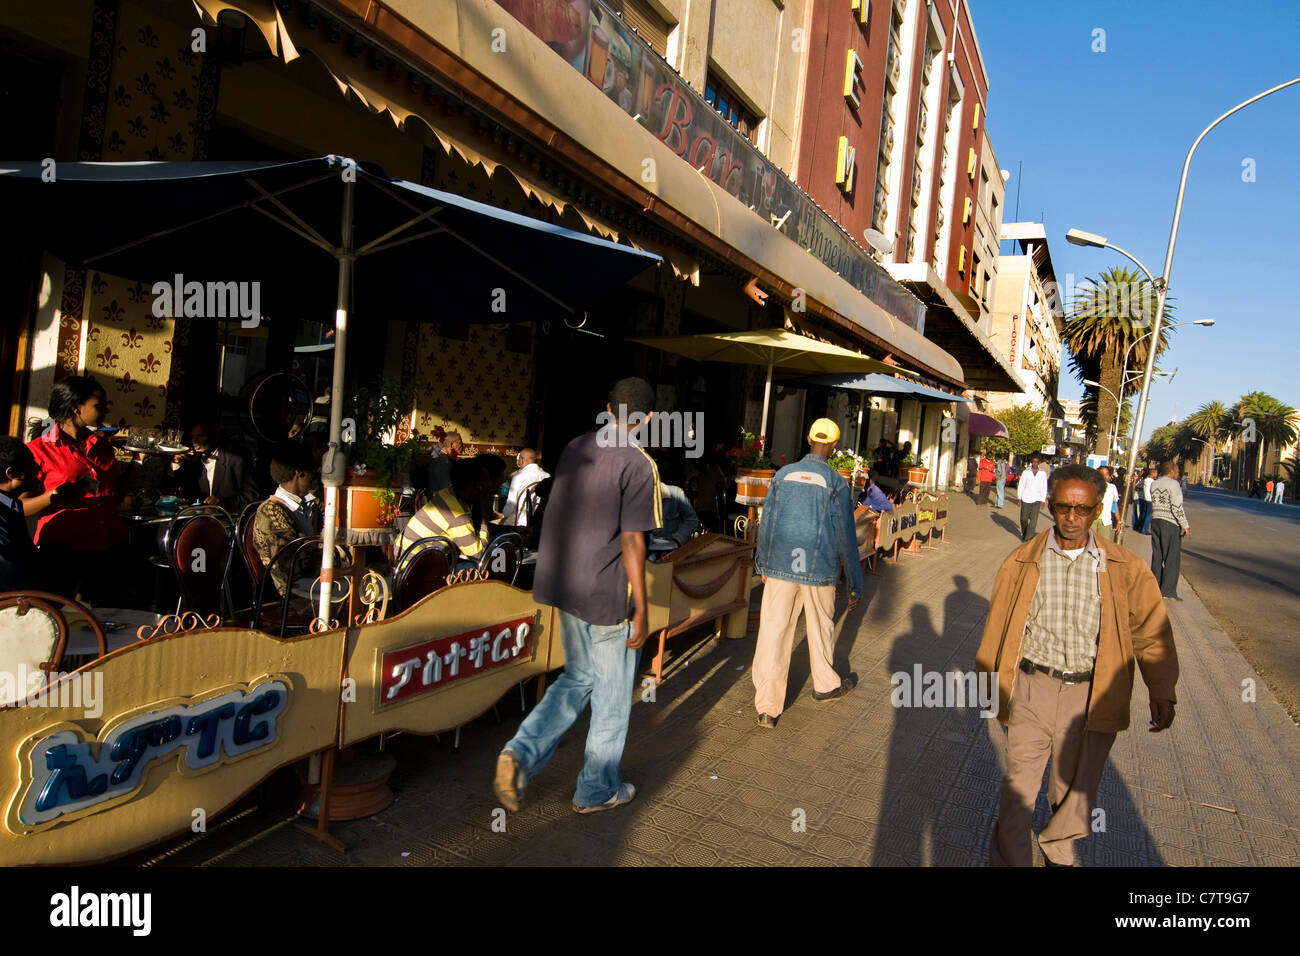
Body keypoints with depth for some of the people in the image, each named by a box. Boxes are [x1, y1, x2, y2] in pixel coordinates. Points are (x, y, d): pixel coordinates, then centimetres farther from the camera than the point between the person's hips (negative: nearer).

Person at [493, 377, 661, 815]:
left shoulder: (573, 449, 7)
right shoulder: (639, 464, -15)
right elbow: (632, 540, -17)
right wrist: (641, 610, -11)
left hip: (565, 585, 7)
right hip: (609, 596, -7)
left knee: (577, 677, 22)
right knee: (611, 695, 12)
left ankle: (521, 754, 6)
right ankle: (597, 789, 27)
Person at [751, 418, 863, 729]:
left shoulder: (783, 474, 4)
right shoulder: (836, 483, -4)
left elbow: (765, 523, 7)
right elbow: (845, 537, -3)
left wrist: (763, 564, 20)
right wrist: (855, 584, 5)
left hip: (779, 567, 2)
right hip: (818, 569, -2)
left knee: (773, 633, 4)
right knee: (820, 629, 19)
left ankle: (767, 707, 7)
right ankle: (826, 685, 41)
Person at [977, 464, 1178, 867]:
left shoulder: (1125, 568, -2)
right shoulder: (1022, 562, -1)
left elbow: (1151, 630, 4)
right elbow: (997, 626, 7)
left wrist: (1161, 692, -1)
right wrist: (988, 680, 11)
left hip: (1092, 695, 1)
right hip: (1032, 688, -1)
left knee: (1076, 790, 18)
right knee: (1019, 787, 0)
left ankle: (1058, 851, 45)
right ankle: (1008, 859, 19)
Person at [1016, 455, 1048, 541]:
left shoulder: (1043, 473, 5)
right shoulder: (1026, 472, 2)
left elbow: (1044, 488, 8)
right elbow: (1021, 486, 6)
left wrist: (1042, 501, 4)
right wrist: (1019, 499, 1)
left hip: (1037, 500, 0)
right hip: (1025, 499, 0)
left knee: (1033, 521, -8)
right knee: (1024, 519, 8)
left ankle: (1027, 539, -4)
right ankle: (1023, 534, 32)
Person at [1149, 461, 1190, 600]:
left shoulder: (1154, 484, 11)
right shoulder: (1173, 484, -10)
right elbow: (1177, 507, -14)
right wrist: (1185, 526, -10)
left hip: (1155, 520, 7)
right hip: (1170, 523, -7)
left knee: (1157, 557, 11)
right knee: (1172, 558, -1)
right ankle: (1168, 591, -2)